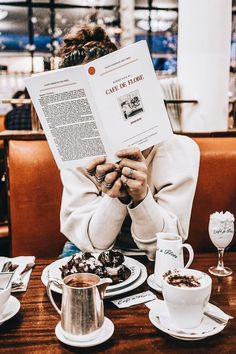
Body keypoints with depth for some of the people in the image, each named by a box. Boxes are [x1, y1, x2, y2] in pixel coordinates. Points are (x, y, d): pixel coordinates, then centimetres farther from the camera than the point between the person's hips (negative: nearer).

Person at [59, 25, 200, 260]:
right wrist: (114, 198, -30)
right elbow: (91, 242, -13)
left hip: (151, 261, 0)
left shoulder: (180, 149, -17)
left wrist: (141, 196, -31)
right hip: (88, 255, 1)